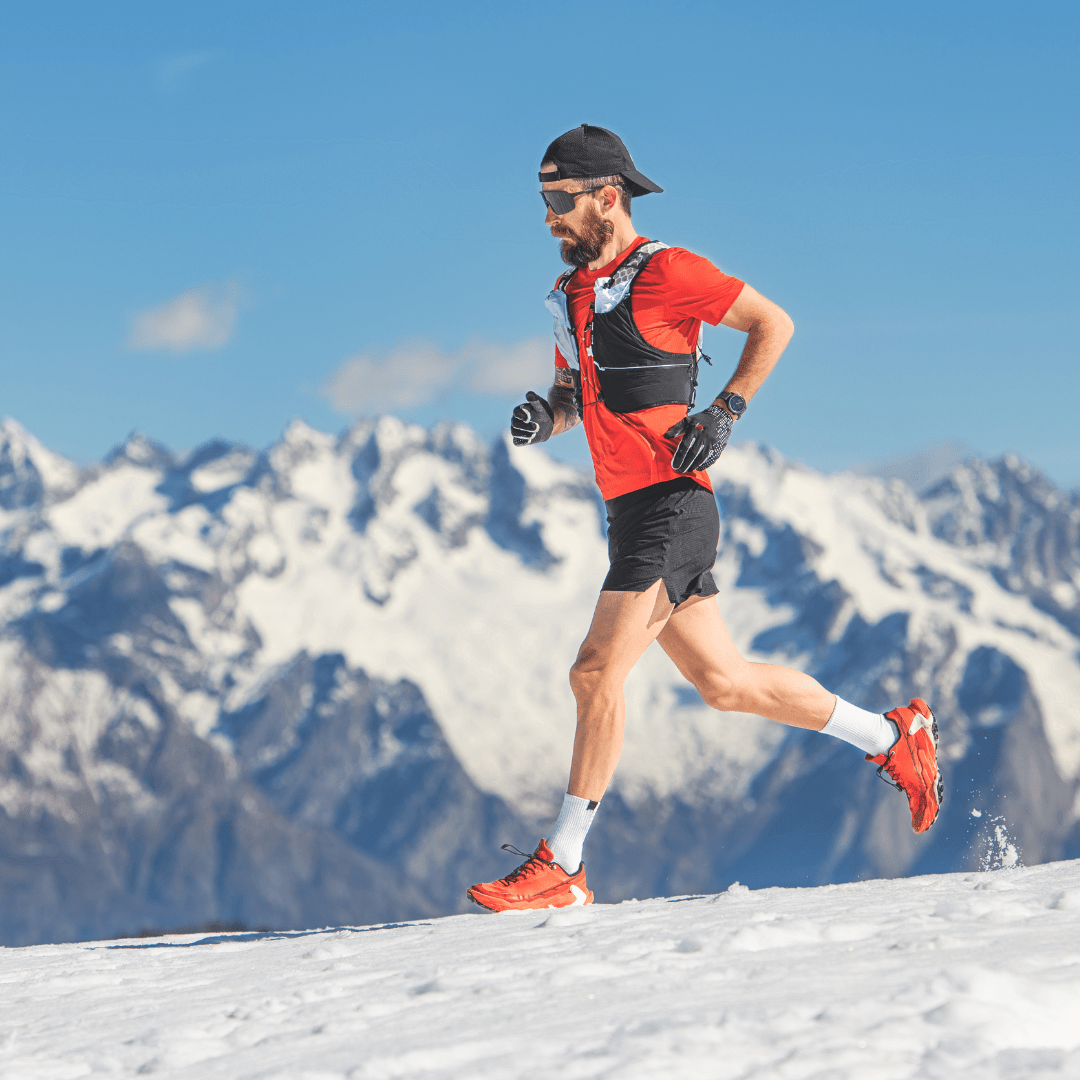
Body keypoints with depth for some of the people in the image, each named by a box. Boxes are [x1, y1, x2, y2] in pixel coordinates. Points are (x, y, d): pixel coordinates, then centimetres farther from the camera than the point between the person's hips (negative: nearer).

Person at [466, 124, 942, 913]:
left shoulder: (662, 271, -9)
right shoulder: (571, 293, 15)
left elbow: (774, 323, -5)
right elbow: (573, 396, 26)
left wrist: (724, 415, -13)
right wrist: (544, 417, 3)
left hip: (672, 507, -9)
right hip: (631, 515, 9)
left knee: (597, 673, -15)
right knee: (725, 683, 14)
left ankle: (561, 868, -12)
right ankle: (893, 738, 28)